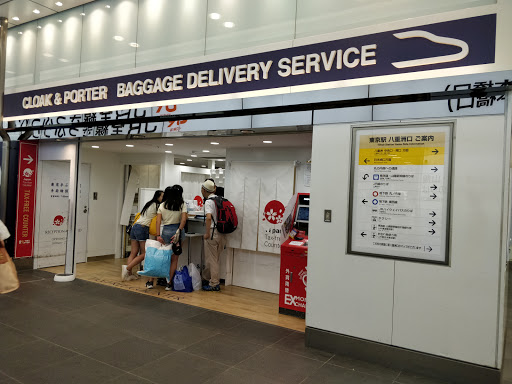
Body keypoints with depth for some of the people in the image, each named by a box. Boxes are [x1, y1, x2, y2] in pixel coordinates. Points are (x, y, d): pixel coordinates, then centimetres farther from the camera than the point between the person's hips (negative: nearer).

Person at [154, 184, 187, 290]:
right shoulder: (182, 204, -1)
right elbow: (184, 219, -13)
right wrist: (178, 232, -13)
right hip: (178, 231, -2)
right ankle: (169, 283, 11)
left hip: (166, 231, 2)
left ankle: (151, 281, 14)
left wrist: (158, 235, -4)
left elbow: (158, 221, -1)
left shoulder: (162, 205, 6)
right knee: (174, 259, 8)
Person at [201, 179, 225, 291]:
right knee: (216, 259, 17)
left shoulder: (209, 201, -12)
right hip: (222, 233, 8)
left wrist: (207, 233, -19)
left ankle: (214, 284, 12)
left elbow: (209, 217, -27)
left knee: (212, 259, 4)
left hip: (213, 232, -8)